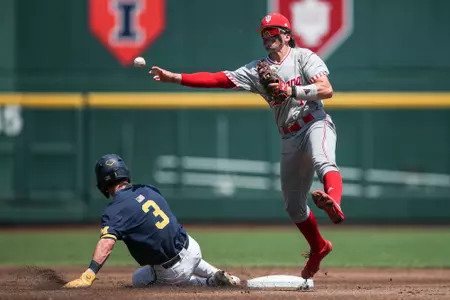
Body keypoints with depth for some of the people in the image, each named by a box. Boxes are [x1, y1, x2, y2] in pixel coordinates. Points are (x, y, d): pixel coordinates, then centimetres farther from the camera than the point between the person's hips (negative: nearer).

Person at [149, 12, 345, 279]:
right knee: (293, 205, 12)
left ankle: (333, 203, -68)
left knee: (323, 161, -39)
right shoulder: (258, 69, 10)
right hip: (290, 137, 6)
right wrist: (175, 78, -4)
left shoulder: (304, 57, -2)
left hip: (316, 124, -6)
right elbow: (217, 79, 4)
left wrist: (292, 91, -24)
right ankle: (319, 248, 34)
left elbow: (327, 90, -15)